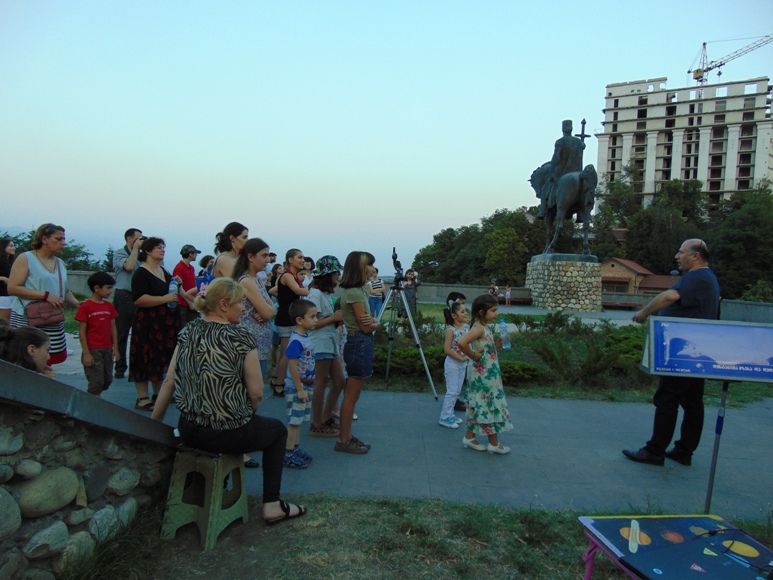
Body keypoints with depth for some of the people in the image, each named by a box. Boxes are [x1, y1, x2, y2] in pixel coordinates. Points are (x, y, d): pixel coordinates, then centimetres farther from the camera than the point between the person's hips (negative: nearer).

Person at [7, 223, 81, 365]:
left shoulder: (60, 263, 17)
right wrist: (45, 295, -19)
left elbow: (65, 290, 23)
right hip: (27, 322, -6)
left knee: (46, 364, 7)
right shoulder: (25, 259, -3)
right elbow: (12, 288, -12)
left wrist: (76, 303, 2)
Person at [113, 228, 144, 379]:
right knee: (122, 334, 3)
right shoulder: (119, 253, 1)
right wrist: (136, 248, -7)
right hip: (124, 297, -4)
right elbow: (129, 266, -17)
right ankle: (120, 367, 10)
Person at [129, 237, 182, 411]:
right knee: (146, 359, -3)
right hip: (148, 323, -8)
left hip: (166, 323, 8)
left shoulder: (164, 272, 15)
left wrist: (177, 285, 8)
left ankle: (158, 394, 21)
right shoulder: (141, 273, -9)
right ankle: (142, 398, 3)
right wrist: (165, 299, -25)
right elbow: (138, 299, -21)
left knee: (162, 358, 11)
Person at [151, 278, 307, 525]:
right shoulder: (240, 337, -16)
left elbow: (169, 381, 2)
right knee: (277, 430, 23)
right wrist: (246, 415, 7)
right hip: (227, 435, -6)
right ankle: (271, 505, 20)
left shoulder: (188, 332, 0)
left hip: (188, 431, 6)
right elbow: (256, 393, -13)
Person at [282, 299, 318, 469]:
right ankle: (288, 455, 11)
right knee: (294, 421, 1)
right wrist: (300, 389, -20)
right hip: (296, 388, -9)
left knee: (299, 420, 17)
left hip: (305, 386, 9)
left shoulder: (306, 337, 6)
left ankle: (295, 449, 29)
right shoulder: (296, 341, -22)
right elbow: (293, 367, -22)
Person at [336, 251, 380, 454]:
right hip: (360, 344, -10)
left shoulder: (358, 290, 12)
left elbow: (369, 321, 13)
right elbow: (366, 327, -16)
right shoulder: (354, 293, -17)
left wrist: (374, 321, -8)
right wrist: (376, 324, 4)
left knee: (351, 394, 15)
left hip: (360, 343, 10)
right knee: (352, 395, -1)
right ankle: (343, 441, 9)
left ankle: (347, 436, 24)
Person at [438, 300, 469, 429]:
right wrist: (461, 358, -18)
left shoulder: (466, 327, 2)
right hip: (453, 364, -7)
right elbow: (447, 350, -20)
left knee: (457, 391, 13)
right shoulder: (451, 330, -18)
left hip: (463, 364, 7)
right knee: (452, 391, -3)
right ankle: (445, 417, 7)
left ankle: (450, 414, 26)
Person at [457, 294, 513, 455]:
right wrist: (473, 355, -23)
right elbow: (461, 342, -36)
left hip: (487, 374, 9)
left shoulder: (485, 328, 10)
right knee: (490, 406, 1)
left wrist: (498, 344, 3)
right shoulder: (479, 328, -20)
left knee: (479, 406, 15)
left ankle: (469, 437, 24)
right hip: (483, 374, -9)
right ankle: (494, 444, 12)